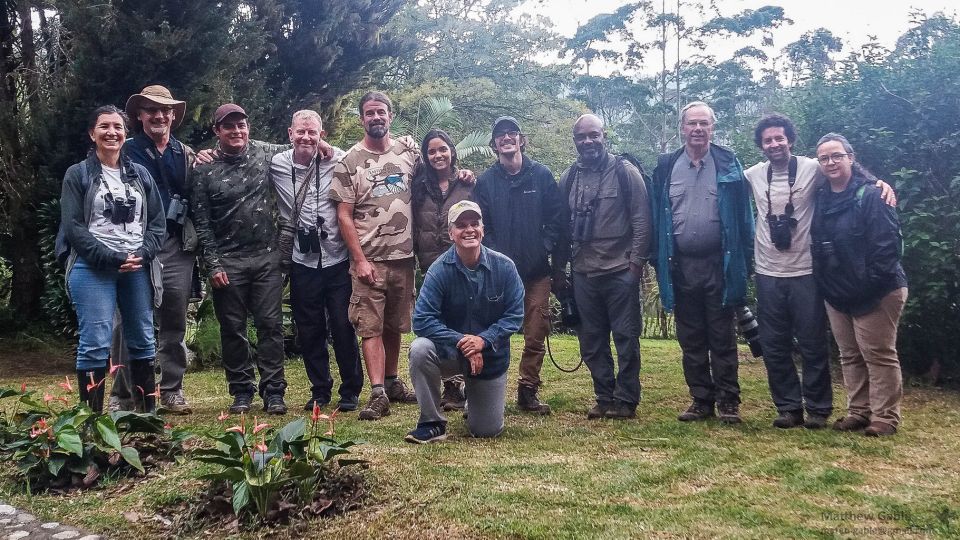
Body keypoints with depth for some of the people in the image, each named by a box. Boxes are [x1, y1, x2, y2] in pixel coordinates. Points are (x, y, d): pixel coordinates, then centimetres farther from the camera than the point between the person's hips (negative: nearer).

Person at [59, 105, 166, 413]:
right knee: (96, 344, -9)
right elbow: (73, 227, -5)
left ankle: (149, 411, 20)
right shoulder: (77, 175, 4)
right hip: (93, 269, -4)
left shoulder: (140, 174, 14)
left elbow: (157, 221, 10)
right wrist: (112, 258, -14)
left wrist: (142, 255, -7)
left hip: (138, 269, 4)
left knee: (142, 341, 9)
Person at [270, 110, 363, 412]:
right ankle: (320, 390, 26)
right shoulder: (276, 165, 2)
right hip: (303, 262, 2)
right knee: (309, 331, 11)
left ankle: (351, 391, 17)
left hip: (337, 260, -2)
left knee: (343, 328, 2)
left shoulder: (337, 161, -4)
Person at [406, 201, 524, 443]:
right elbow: (422, 320, -23)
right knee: (420, 349, -35)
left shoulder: (504, 266, -13)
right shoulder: (440, 269, -18)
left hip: (491, 356, 1)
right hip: (450, 351, -1)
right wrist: (461, 341, -32)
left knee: (487, 431, 5)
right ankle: (432, 423, -16)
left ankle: (477, 399, 42)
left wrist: (483, 340, -26)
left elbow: (514, 314, -11)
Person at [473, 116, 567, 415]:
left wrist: (547, 248, -5)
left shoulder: (541, 175, 5)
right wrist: (494, 256, -9)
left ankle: (528, 391, 15)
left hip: (537, 270, 0)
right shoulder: (486, 181, 6)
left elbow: (558, 218, 3)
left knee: (536, 335, 3)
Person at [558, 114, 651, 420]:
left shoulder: (624, 171, -2)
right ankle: (604, 398, 19)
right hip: (583, 272, 5)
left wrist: (637, 260, -10)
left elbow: (641, 219, -5)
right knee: (591, 340, 9)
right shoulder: (569, 178, 10)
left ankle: (626, 401, 8)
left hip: (620, 271, -5)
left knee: (626, 337, 0)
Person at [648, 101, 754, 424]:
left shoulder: (727, 165, 1)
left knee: (722, 338, 3)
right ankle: (701, 400, 19)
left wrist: (744, 260, -5)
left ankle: (728, 402, 11)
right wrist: (659, 260, 0)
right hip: (681, 266, 2)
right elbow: (657, 217, 6)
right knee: (690, 339, 9)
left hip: (718, 264, -2)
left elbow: (743, 216, 0)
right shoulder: (666, 167, 6)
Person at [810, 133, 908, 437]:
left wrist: (869, 286, -21)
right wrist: (824, 284, 7)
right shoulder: (821, 199, 8)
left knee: (878, 355, 0)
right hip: (836, 294, 7)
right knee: (850, 356, 12)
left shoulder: (871, 195, -12)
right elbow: (817, 246, 15)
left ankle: (885, 418, 8)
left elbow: (887, 245, -18)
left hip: (875, 293, -7)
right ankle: (859, 412, 22)